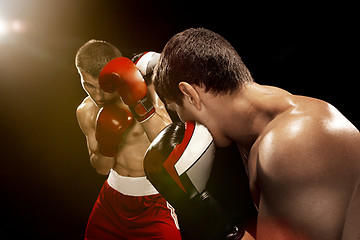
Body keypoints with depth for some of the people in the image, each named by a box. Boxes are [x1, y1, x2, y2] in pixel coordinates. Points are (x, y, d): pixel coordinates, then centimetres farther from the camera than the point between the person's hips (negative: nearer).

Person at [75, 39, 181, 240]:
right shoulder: (86, 112, -1)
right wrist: (106, 147, -16)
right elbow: (102, 168, 6)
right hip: (113, 195, 5)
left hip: (154, 199, -5)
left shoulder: (143, 93, -18)